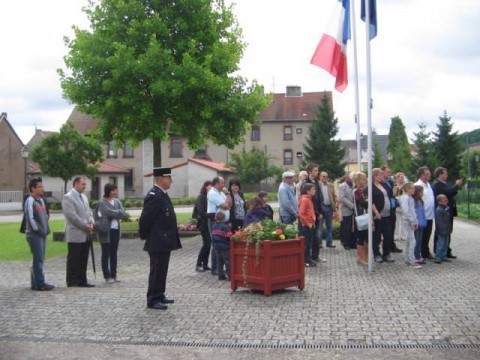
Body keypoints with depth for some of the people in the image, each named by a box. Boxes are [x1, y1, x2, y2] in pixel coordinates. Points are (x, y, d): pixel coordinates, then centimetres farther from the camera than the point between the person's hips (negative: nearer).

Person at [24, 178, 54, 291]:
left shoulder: (41, 200, 16)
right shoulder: (30, 201, -11)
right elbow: (30, 218, -17)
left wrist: (46, 229, 11)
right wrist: (38, 230, -14)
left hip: (42, 234, 9)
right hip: (34, 234, -9)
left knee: (39, 259, 11)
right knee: (38, 259, -9)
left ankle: (36, 283, 18)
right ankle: (40, 284, -6)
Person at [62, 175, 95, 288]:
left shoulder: (83, 197, 17)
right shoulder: (68, 197, -10)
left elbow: (89, 212, 20)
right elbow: (72, 215, -17)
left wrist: (91, 223, 1)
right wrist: (85, 226, -15)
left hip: (86, 234, 8)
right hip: (75, 235, -8)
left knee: (83, 259, 11)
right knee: (73, 259, 1)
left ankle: (82, 280, 17)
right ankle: (72, 281, 9)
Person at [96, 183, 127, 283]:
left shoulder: (117, 202, 12)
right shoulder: (102, 202, -6)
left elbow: (124, 214, 0)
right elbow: (109, 212, -21)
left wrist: (114, 214, -14)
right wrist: (118, 212, -7)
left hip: (115, 230, 6)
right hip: (106, 231, -6)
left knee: (114, 253, 9)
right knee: (106, 254, 1)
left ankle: (113, 275, 16)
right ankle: (107, 276, 7)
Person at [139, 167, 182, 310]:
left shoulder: (162, 194, 12)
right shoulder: (153, 196, -20)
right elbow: (145, 219, -20)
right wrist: (145, 236, -9)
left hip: (165, 241, 10)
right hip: (157, 242, -10)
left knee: (161, 270, 17)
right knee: (157, 271, -2)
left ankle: (160, 295, 27)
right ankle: (153, 300, 7)